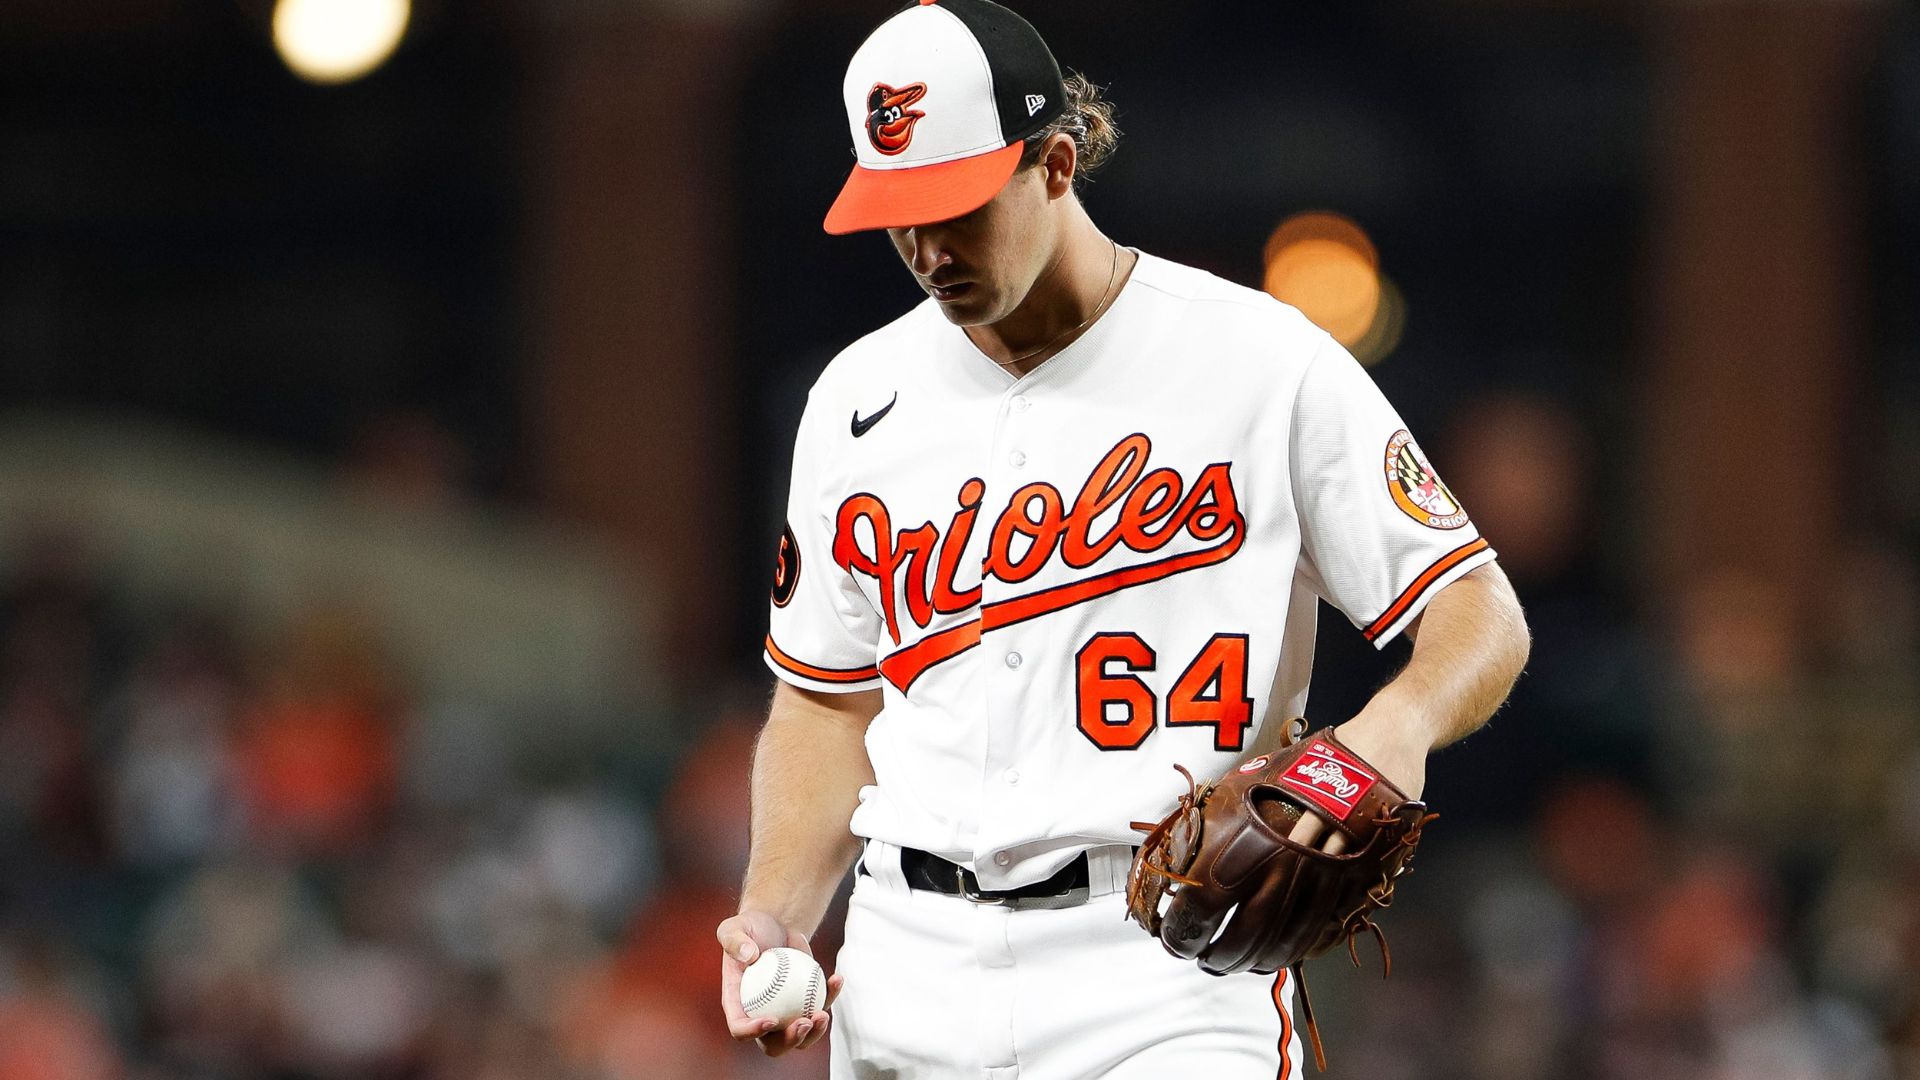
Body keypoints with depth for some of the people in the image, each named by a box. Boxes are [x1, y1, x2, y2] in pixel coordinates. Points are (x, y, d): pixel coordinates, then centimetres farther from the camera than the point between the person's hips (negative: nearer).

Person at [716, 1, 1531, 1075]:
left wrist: (1401, 722, -23)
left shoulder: (1262, 361, -2)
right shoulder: (859, 400, 11)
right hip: (910, 976, 4)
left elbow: (1483, 613, -1)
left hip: (1168, 981, -4)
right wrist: (776, 915, 3)